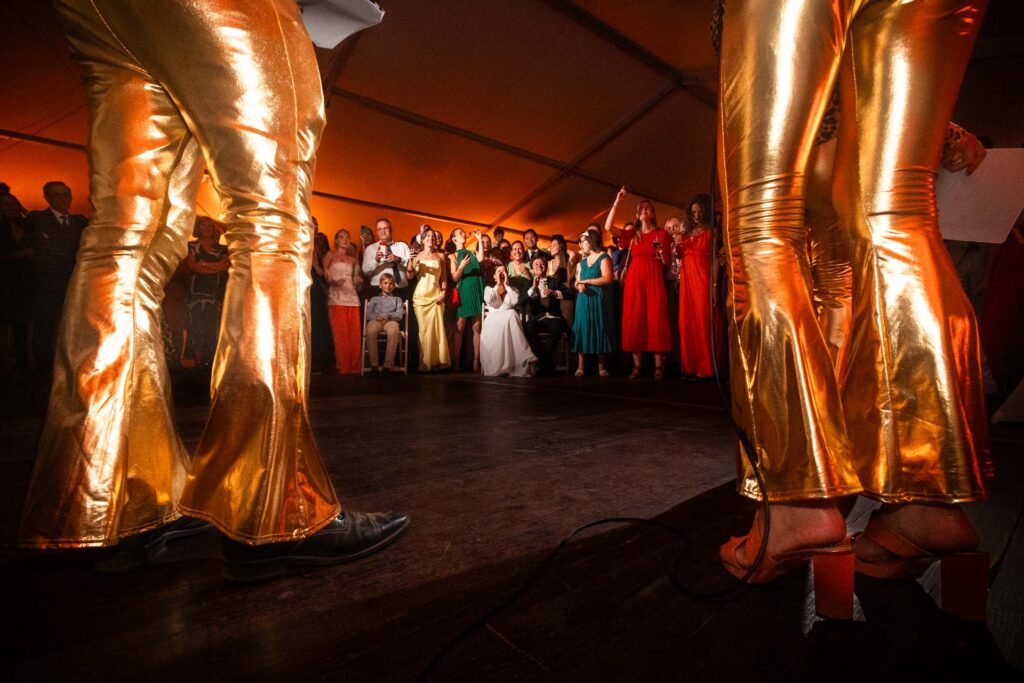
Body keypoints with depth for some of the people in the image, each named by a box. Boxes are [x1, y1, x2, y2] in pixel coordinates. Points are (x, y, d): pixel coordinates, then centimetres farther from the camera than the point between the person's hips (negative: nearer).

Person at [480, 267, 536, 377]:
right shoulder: (489, 288, 18)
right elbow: (489, 300, -7)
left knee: (512, 314, -38)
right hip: (493, 319, 0)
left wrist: (506, 284, 2)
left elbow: (515, 301, -5)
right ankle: (493, 367, -32)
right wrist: (498, 285, 2)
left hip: (509, 318, 0)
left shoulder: (512, 289, 20)